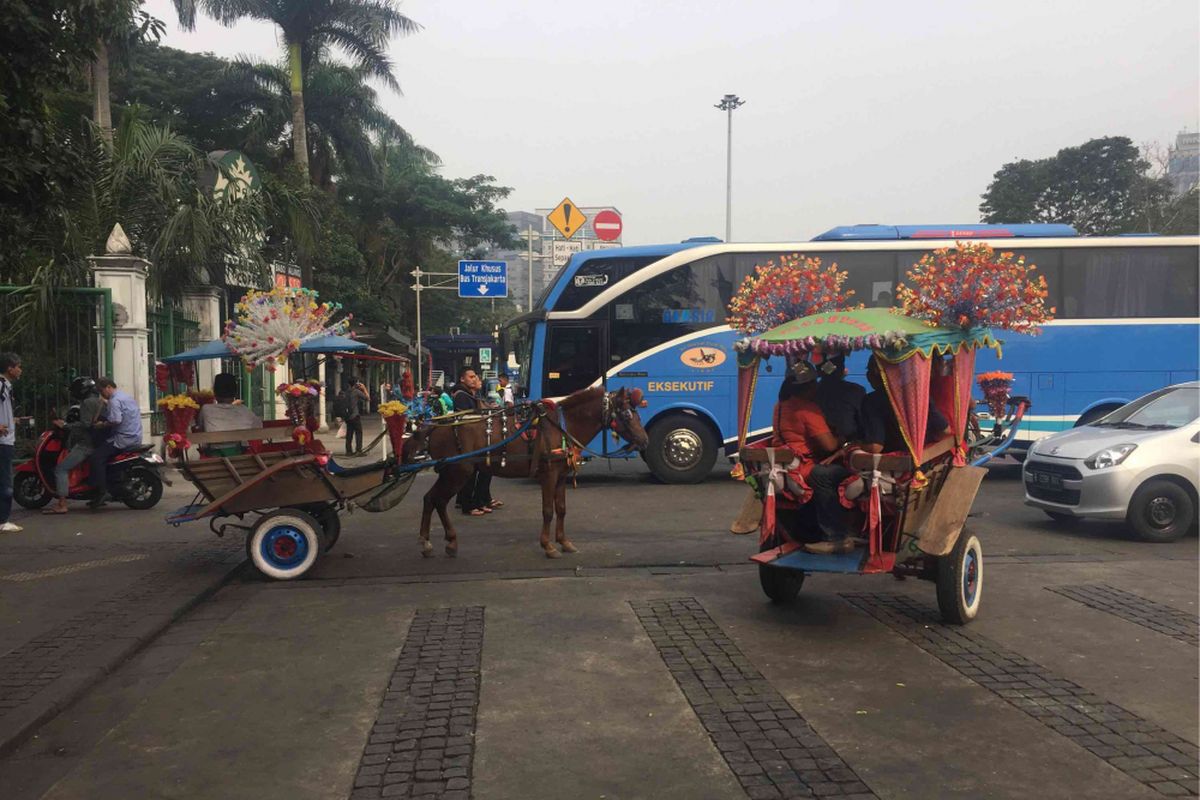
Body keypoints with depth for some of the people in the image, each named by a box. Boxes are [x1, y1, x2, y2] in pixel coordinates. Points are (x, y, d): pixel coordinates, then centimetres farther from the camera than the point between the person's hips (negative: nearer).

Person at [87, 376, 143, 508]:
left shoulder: (114, 400, -12)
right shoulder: (126, 397, 20)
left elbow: (116, 421, -24)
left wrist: (102, 425, -9)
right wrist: (107, 405, 18)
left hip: (123, 438, -10)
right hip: (135, 437, 11)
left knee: (96, 457, -12)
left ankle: (102, 491, -16)